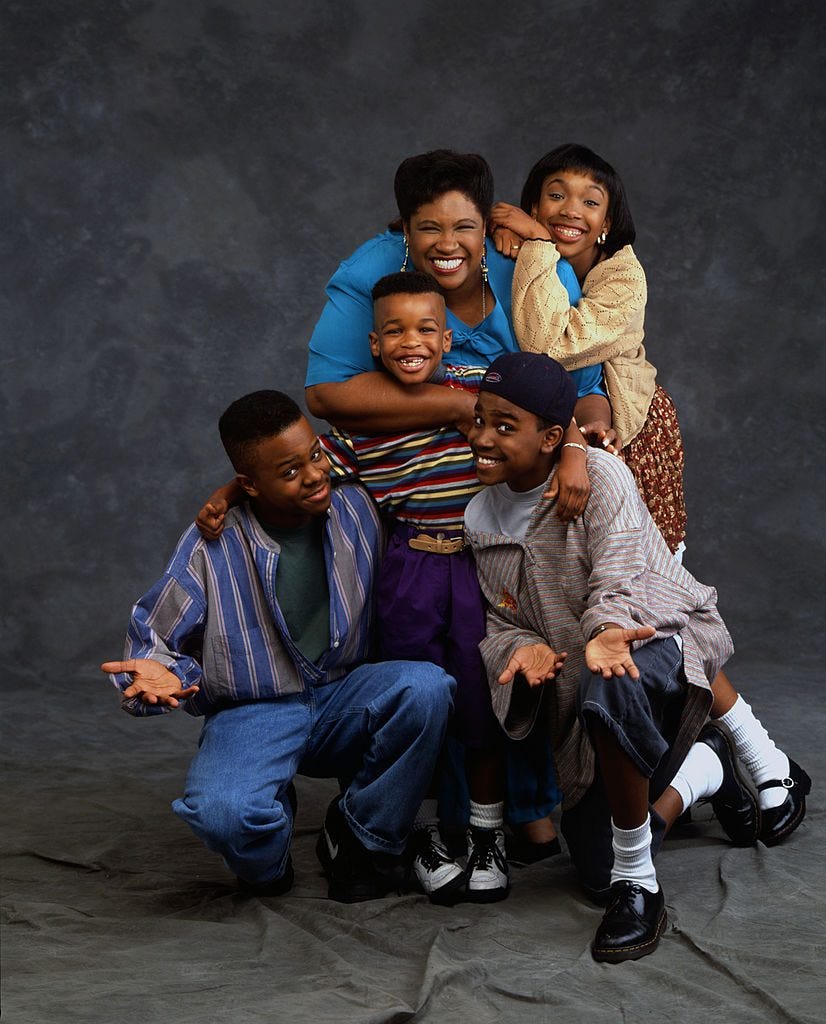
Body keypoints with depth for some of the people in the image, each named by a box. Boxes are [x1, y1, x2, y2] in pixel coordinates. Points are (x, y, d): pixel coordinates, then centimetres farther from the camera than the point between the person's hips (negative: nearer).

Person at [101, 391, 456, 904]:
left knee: (425, 686, -29)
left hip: (344, 698, 4)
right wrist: (160, 673, -25)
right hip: (254, 713, -3)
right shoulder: (212, 548, -11)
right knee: (223, 812, -36)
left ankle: (359, 840, -5)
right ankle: (269, 869, 7)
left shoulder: (356, 510, -2)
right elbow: (155, 638, -2)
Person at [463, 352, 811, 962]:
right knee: (597, 876, 5)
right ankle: (708, 765, 31)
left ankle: (640, 886, -29)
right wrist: (525, 648, -20)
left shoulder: (599, 476, -14)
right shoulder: (482, 518, 3)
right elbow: (503, 622, 5)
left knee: (608, 691, -46)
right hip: (583, 709, 7)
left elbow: (618, 585, -23)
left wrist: (606, 636, -46)